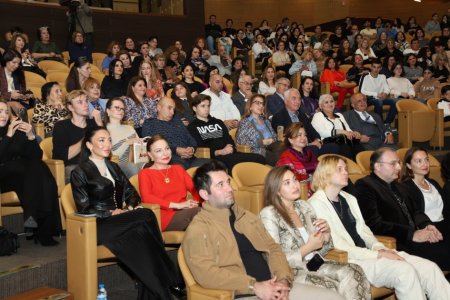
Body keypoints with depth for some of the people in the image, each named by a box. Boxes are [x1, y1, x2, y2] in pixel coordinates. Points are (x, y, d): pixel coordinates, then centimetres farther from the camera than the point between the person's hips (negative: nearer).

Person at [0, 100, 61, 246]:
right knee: (35, 171, -30)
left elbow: (37, 157, 6)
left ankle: (44, 231, -26)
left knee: (45, 180, -27)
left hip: (23, 176, 4)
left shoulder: (17, 131, 14)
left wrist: (30, 136, -10)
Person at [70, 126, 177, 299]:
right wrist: (111, 213, -16)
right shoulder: (80, 173, 1)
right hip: (97, 226, -5)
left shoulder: (113, 167, 20)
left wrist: (130, 208, -8)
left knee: (141, 233, -32)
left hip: (118, 222, 5)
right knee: (145, 216, -29)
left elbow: (131, 193, 14)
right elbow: (84, 209, -7)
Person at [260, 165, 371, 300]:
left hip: (314, 265, 6)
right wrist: (309, 247, -12)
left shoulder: (304, 206, 11)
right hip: (290, 273, -6)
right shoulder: (269, 214, -7)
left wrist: (326, 233, -3)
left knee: (354, 272, -20)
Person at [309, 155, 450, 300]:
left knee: (429, 268, -11)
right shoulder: (316, 204, -6)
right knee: (404, 270, -29)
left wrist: (380, 248, -3)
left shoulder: (349, 199, 19)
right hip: (347, 262, -7)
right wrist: (378, 255, -15)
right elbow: (336, 246, -12)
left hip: (367, 253, 7)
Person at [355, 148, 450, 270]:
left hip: (413, 239, 8)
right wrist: (412, 234, -17)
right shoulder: (364, 186, -5)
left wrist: (427, 225, 2)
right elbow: (375, 224, -14)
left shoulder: (398, 187, 24)